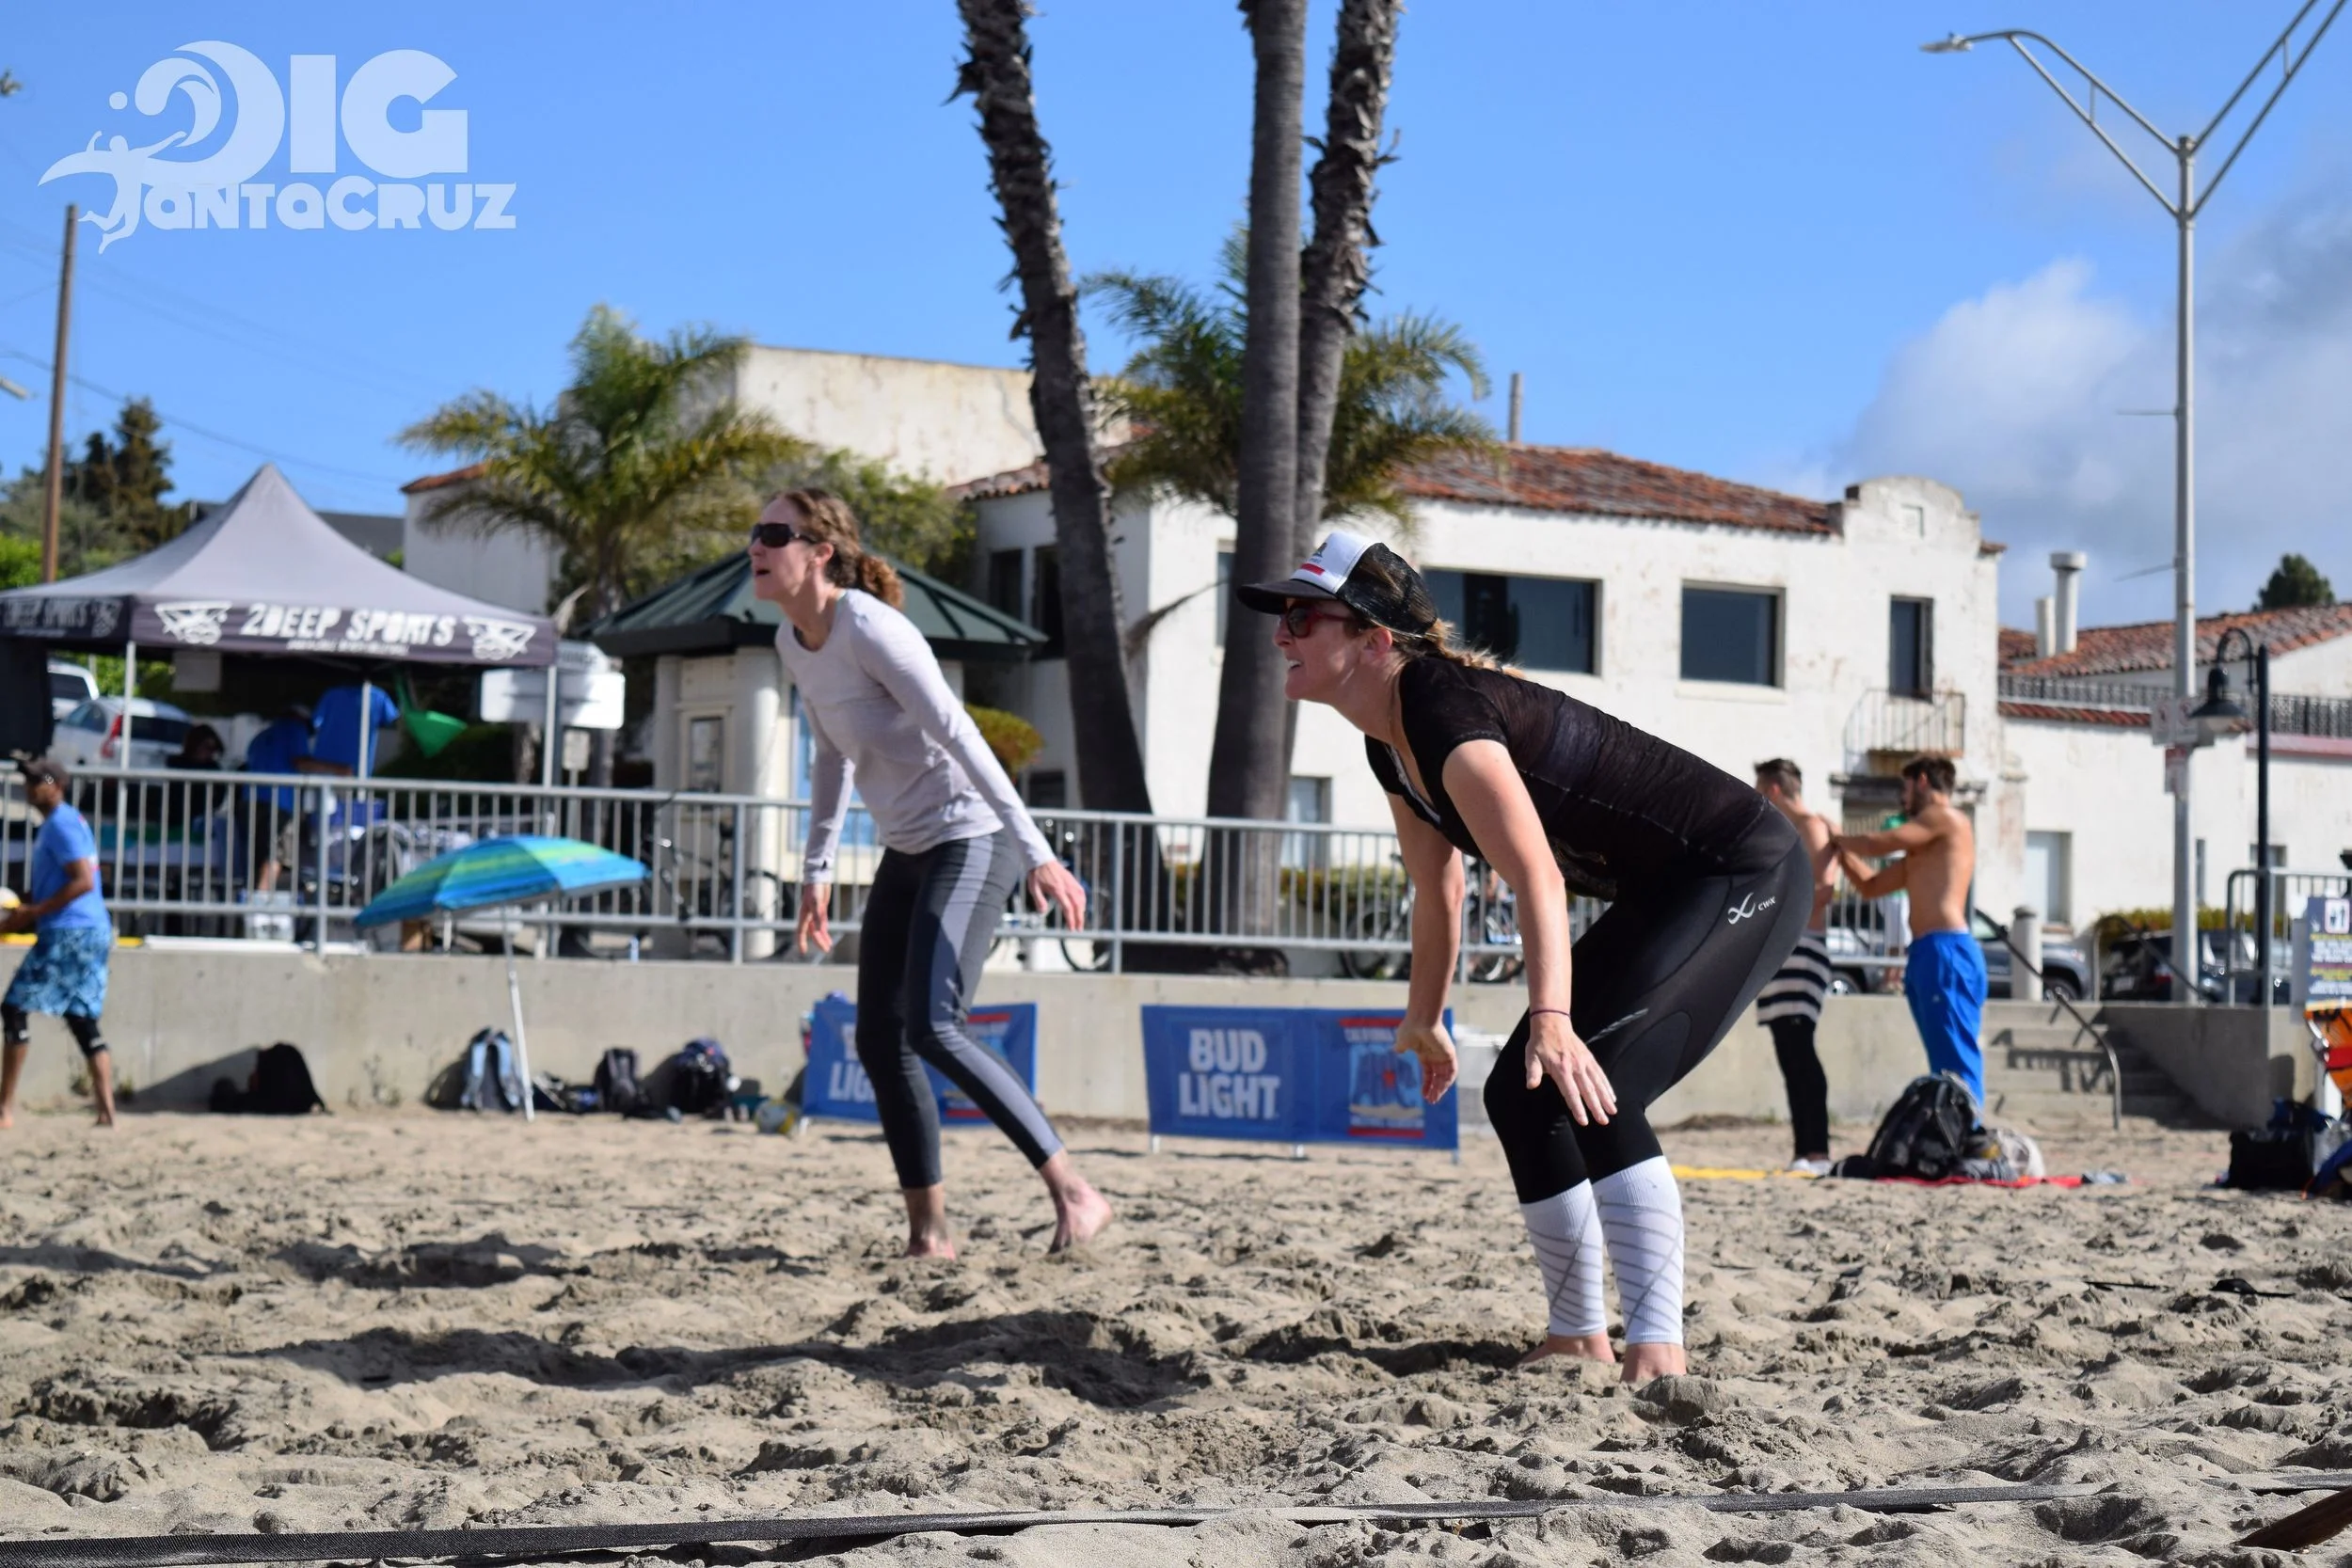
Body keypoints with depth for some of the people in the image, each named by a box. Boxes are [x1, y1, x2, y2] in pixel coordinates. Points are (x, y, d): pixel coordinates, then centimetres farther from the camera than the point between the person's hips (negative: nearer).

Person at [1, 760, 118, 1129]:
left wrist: (33, 912, -17)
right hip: (94, 933, 10)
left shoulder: (61, 825, -11)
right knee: (83, 1021, 8)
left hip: (68, 933, -10)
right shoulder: (63, 822, 20)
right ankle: (107, 1112, 2)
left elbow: (84, 881, -20)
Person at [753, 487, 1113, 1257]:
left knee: (932, 1027, -21)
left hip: (970, 839, -9)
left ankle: (1075, 1193, -16)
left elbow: (959, 737, -24)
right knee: (880, 1041, 5)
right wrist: (817, 868, 20)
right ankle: (930, 1233, 12)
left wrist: (1035, 853, -27)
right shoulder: (793, 641, 7)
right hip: (907, 849, 9)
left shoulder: (869, 629, -19)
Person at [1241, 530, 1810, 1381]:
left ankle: (1658, 1353, -27)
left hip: (1745, 875, -11)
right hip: (1663, 898, 11)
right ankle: (1576, 1339, 20)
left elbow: (1538, 877, -39)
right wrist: (1425, 1019, 26)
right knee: (1520, 1095, 10)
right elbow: (1438, 890, 19)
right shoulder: (1390, 742, 4)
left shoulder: (1444, 709, -25)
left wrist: (1552, 1020, -50)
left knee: (1584, 1082, -26)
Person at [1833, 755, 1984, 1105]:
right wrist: (1841, 849, 20)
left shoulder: (1946, 818, 0)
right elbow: (1871, 886, 28)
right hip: (1927, 955, 10)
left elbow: (1878, 843, -8)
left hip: (1946, 952, -10)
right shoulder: (1920, 851, 26)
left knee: (1956, 1062, -15)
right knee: (1947, 1065, 6)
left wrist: (1836, 838, 8)